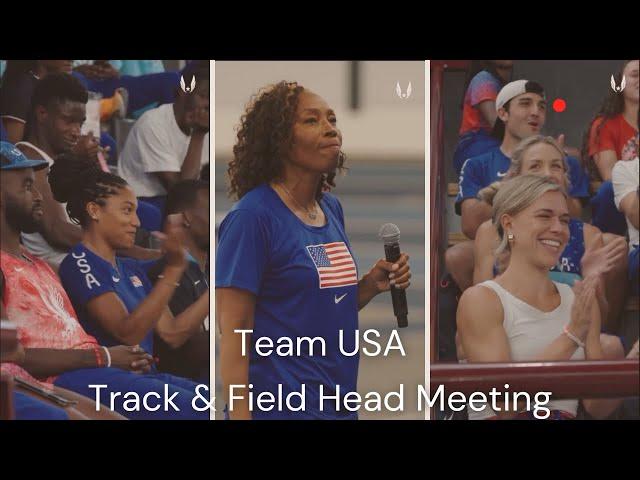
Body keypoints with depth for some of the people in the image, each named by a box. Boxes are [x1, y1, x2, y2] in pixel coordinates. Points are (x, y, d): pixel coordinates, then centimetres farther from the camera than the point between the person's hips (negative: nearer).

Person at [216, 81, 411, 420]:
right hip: (281, 407, -8)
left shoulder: (331, 208, 9)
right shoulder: (252, 216, -13)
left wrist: (373, 284, 1)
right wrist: (240, 416, -22)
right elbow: (234, 332, -16)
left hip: (340, 404, 8)